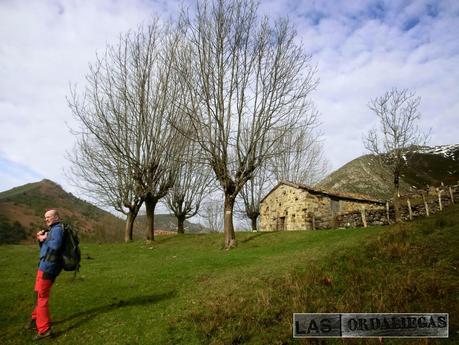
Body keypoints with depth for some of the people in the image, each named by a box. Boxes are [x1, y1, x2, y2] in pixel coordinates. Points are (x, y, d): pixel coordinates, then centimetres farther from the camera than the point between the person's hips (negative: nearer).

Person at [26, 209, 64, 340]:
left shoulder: (57, 229, -13)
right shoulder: (52, 230, 19)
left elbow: (55, 245, -29)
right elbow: (45, 248, 23)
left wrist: (44, 239, -13)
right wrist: (41, 239, 6)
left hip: (47, 267, -10)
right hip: (46, 266, 10)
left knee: (42, 297, -5)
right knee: (40, 294, 23)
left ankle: (44, 329, 0)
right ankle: (36, 319, 40)